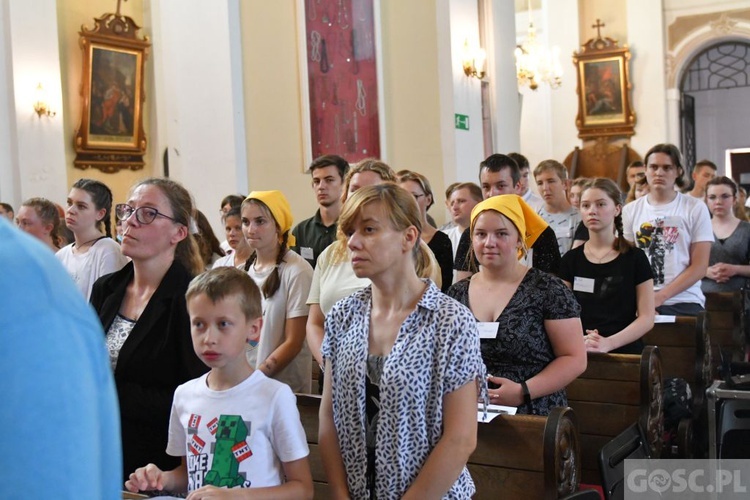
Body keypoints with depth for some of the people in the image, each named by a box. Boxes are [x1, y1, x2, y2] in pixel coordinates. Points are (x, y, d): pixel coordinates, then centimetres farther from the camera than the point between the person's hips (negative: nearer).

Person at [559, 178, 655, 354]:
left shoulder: (635, 258, 4)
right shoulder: (570, 259, 10)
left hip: (624, 351, -1)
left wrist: (609, 343, -14)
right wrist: (579, 340, -14)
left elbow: (647, 318, 1)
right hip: (579, 352, 1)